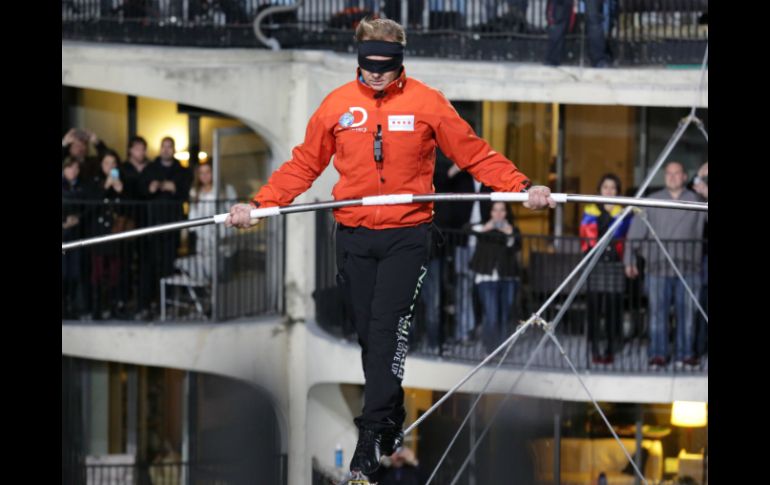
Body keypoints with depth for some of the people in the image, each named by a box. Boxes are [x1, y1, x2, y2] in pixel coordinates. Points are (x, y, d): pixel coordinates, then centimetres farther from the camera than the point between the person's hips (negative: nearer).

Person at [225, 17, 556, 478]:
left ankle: (372, 436, -15)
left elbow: (475, 155, 1)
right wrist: (258, 204, 0)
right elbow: (304, 165, 10)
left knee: (388, 329, -14)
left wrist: (522, 188, -11)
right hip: (355, 236, 3)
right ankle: (393, 424, 22)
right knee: (369, 334, 7)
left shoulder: (427, 102, -3)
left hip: (407, 235, -3)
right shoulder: (338, 104, 4)